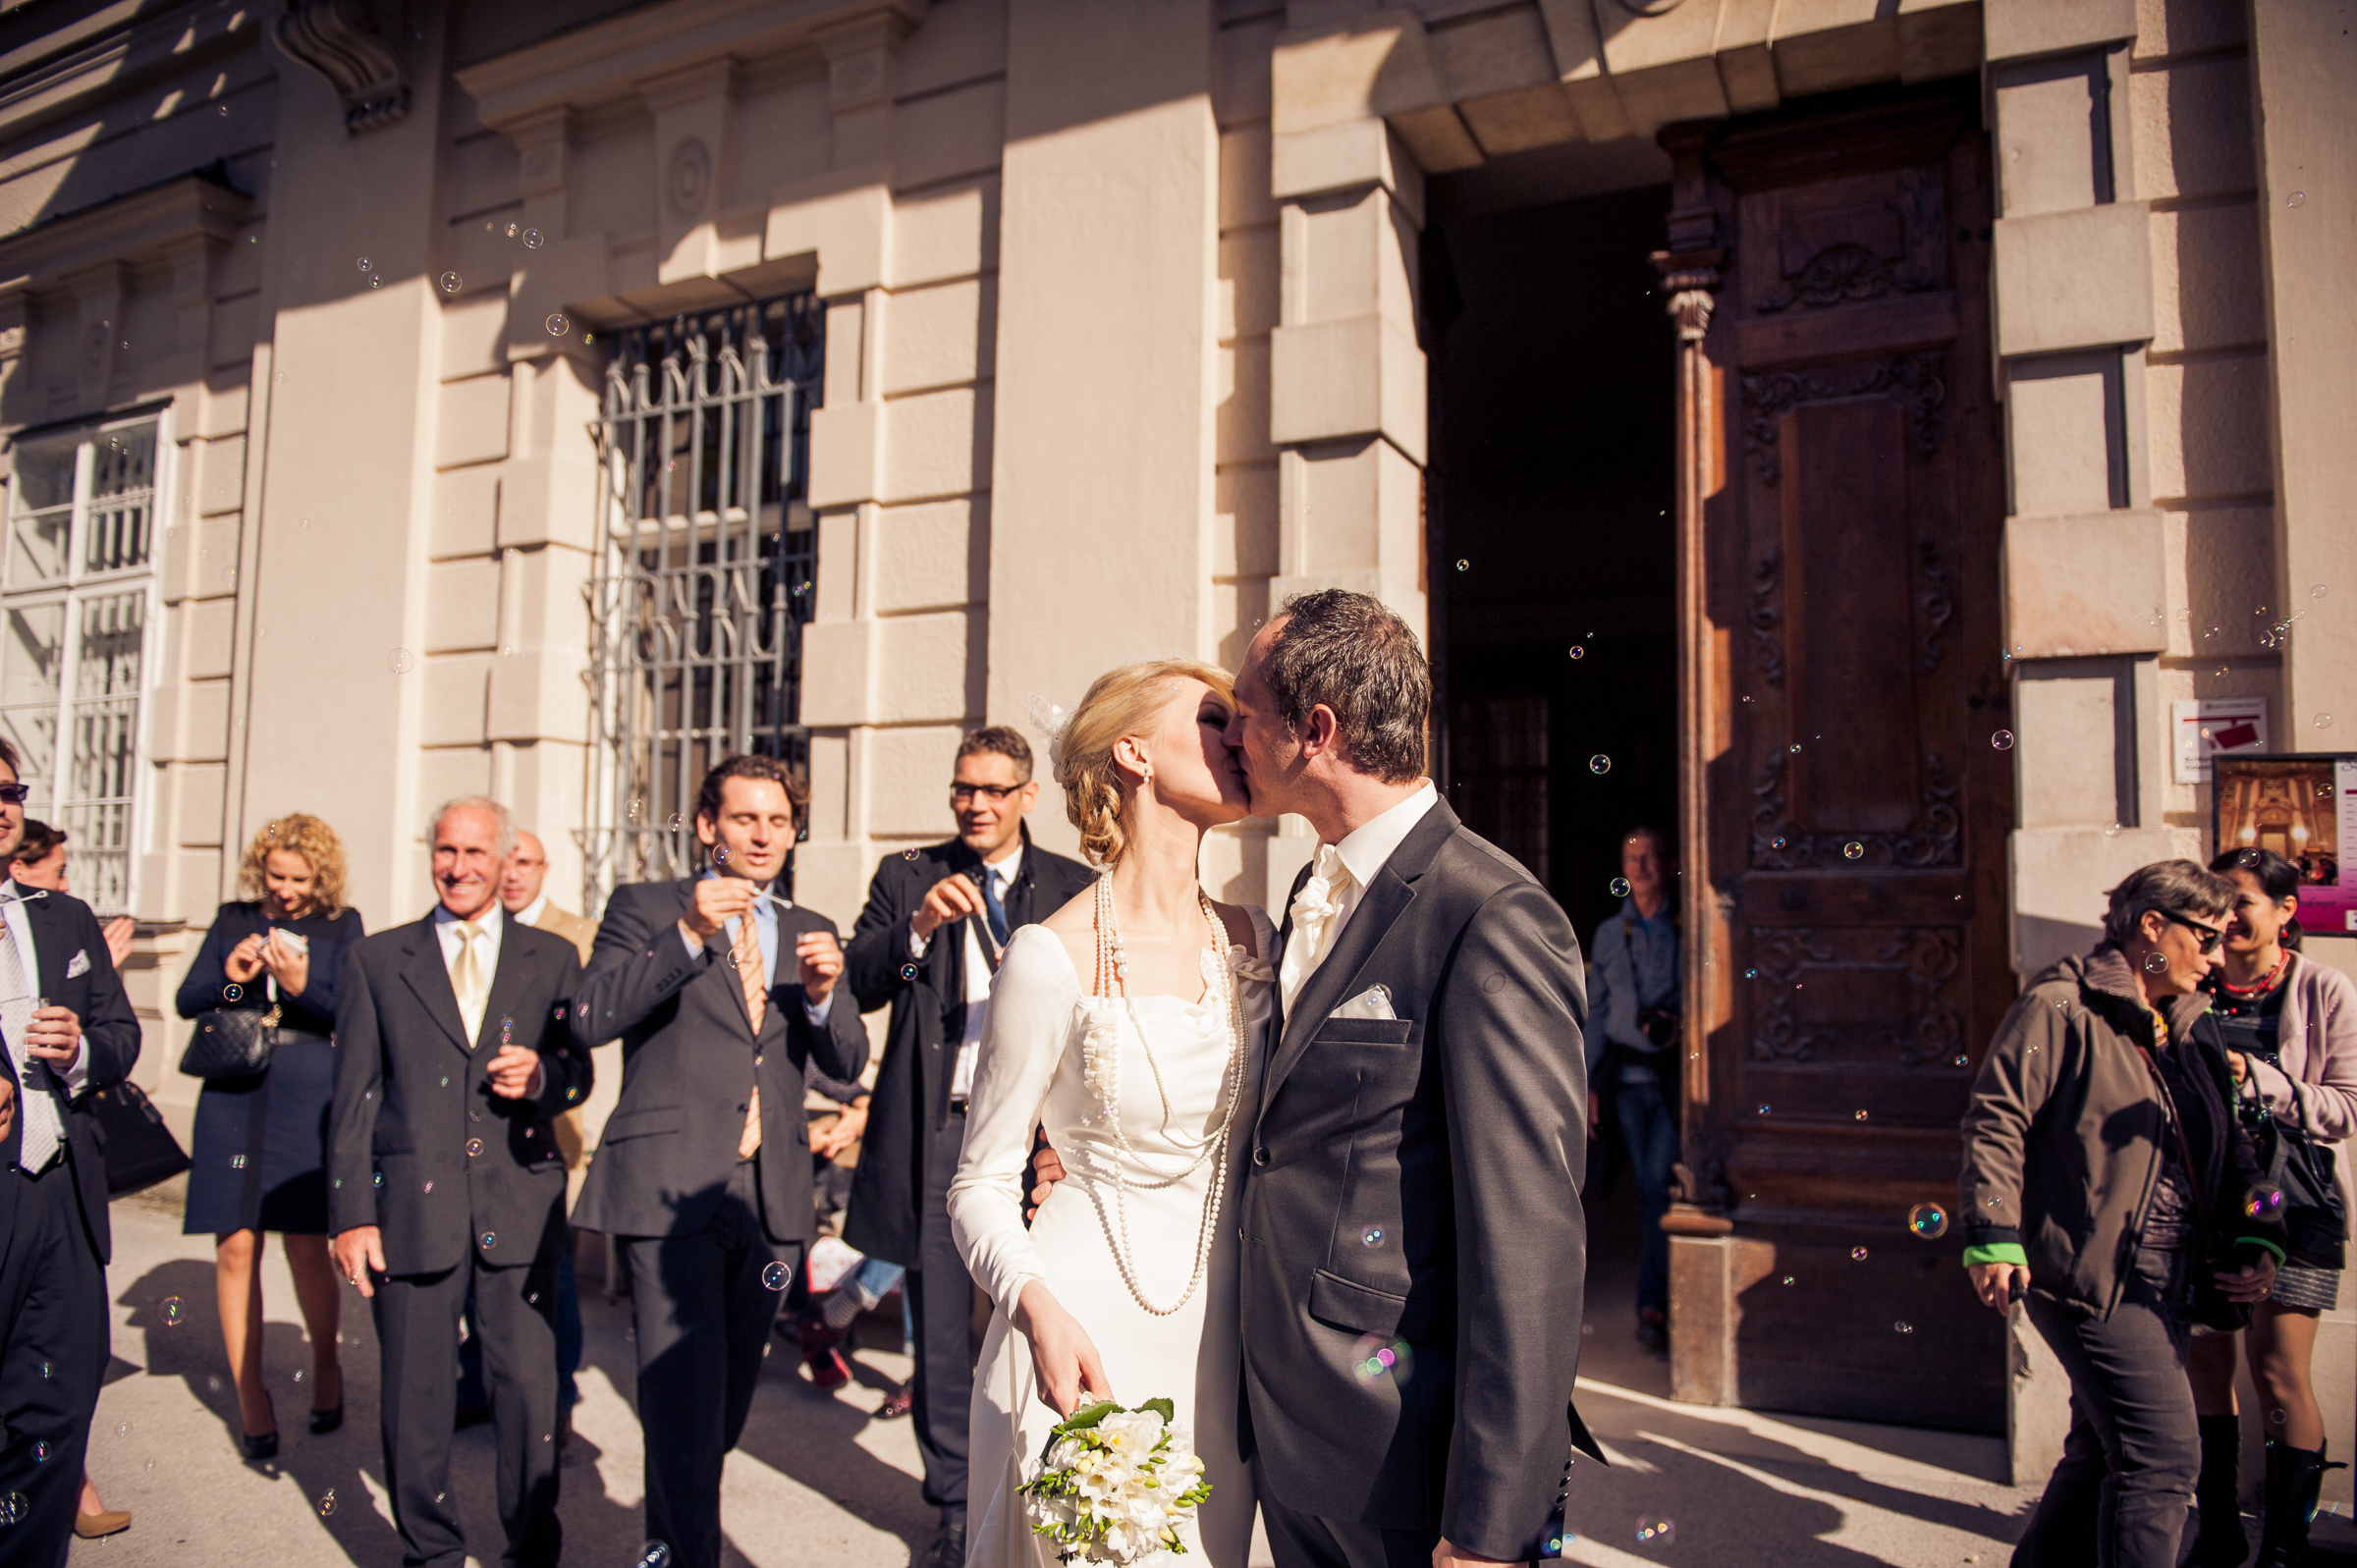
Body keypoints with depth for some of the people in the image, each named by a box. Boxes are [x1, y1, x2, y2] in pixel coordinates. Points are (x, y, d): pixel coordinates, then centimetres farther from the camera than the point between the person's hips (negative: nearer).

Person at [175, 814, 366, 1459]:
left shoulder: (342, 925, 4)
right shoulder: (233, 920, 11)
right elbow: (186, 1001, 8)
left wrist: (303, 986, -20)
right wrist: (229, 977, -11)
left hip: (308, 1097, -2)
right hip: (232, 1097, 2)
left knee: (307, 1248, -2)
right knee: (235, 1248, 1)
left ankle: (325, 1367, 23)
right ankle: (249, 1395, 16)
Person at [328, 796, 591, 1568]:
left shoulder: (552, 960, 9)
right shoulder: (375, 959, 8)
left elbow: (577, 1072, 11)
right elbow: (353, 1097, 5)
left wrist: (540, 1077, -12)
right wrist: (352, 1213, -1)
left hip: (520, 1208, 0)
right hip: (413, 1207, 0)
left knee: (530, 1385, 4)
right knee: (415, 1396, 8)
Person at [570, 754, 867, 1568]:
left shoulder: (810, 931, 14)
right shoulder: (645, 907, 4)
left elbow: (846, 1063, 7)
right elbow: (590, 1017, -11)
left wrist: (822, 994, -13)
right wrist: (688, 936, -21)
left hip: (770, 1196, 5)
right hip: (669, 1192, -4)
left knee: (726, 1407, 15)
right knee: (685, 1406, -9)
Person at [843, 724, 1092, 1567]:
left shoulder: (1076, 887, 4)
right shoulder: (906, 875, 7)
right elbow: (859, 985, -1)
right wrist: (917, 927, -17)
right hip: (934, 1134, 1)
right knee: (940, 1331, 9)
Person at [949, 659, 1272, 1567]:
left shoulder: (1252, 941, 1)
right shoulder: (1053, 958, -15)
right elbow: (981, 1185, -8)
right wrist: (1039, 1308, -26)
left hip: (1219, 1336, 5)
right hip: (1082, 1329, -5)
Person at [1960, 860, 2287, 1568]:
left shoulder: (2195, 1026, 16)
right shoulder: (2059, 1008, -10)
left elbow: (2231, 1148, 22)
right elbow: (1996, 1118, -14)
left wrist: (2256, 1241, 8)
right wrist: (1994, 1237, -19)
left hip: (2168, 1279, 8)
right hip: (2093, 1271, -8)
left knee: (2106, 1452, 16)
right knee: (2164, 1454, -10)